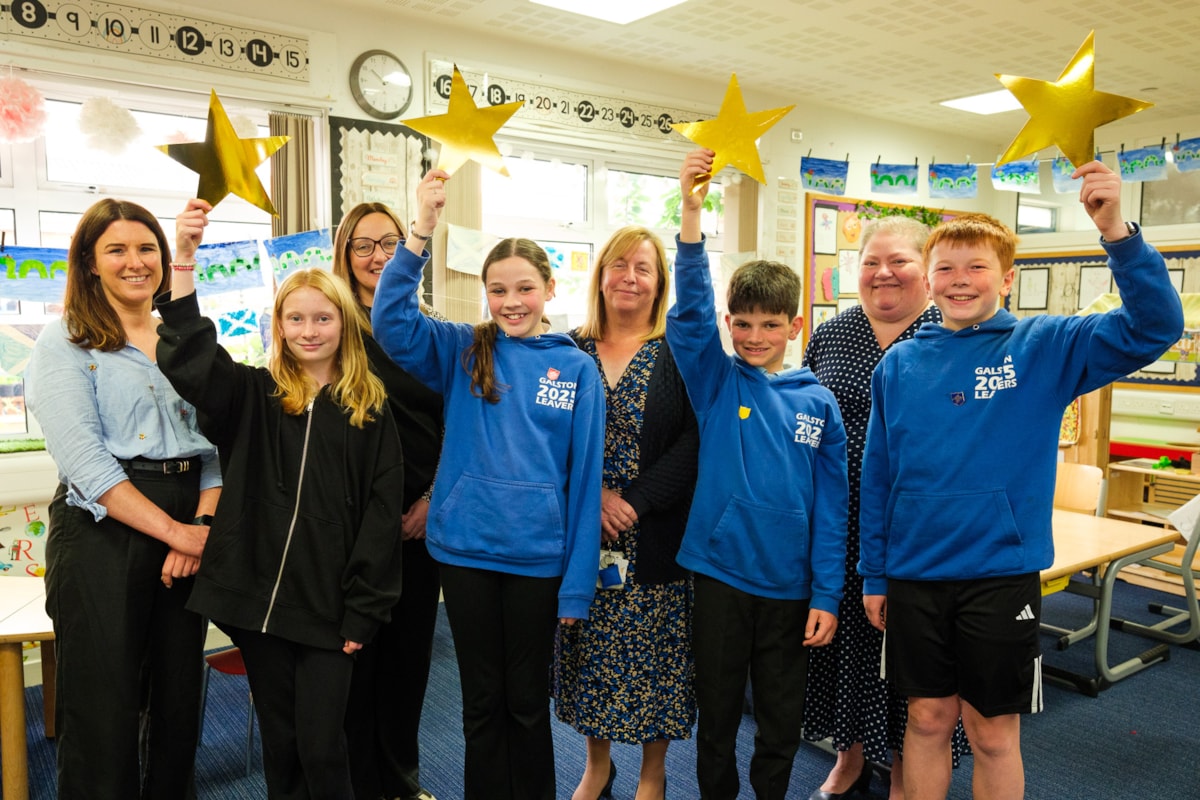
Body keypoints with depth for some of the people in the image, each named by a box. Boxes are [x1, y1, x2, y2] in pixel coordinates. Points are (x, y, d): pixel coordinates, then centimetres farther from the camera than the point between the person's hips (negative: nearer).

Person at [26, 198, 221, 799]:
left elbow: (216, 442, 7)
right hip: (102, 530, -4)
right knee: (102, 710, 2)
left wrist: (202, 525, -9)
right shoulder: (64, 344, 0)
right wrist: (176, 531, -17)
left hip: (189, 526, 5)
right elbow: (84, 460, -12)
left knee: (180, 699, 13)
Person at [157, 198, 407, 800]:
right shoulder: (252, 396, 4)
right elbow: (187, 359, -15)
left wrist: (363, 610, -6)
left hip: (329, 608, -1)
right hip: (258, 597, 2)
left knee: (321, 744, 2)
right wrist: (184, 258, -24)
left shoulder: (370, 411, 0)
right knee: (279, 740, 15)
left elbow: (381, 515, -2)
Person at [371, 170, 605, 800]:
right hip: (465, 549, 1)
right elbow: (391, 320, -15)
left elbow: (583, 480, -2)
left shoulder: (577, 370, -2)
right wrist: (422, 227, -26)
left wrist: (577, 585, -4)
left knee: (527, 700, 16)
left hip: (539, 555, 0)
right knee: (481, 699, 16)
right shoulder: (461, 352, 0)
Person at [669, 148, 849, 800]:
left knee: (781, 721, 16)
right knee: (717, 711, 15)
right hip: (720, 571, -1)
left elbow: (831, 505, 0)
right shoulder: (715, 381, -3)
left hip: (790, 583, 1)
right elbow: (690, 310, -20)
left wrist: (827, 595, -2)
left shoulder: (817, 402, -1)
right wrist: (692, 212, -30)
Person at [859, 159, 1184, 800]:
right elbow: (877, 476, 5)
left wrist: (1117, 231, -31)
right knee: (927, 718, 16)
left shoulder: (1044, 347, -4)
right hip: (913, 574, 2)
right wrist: (873, 575, 6)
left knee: (993, 732, 13)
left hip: (1001, 574, -2)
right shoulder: (899, 365, 1)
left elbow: (1155, 327, -17)